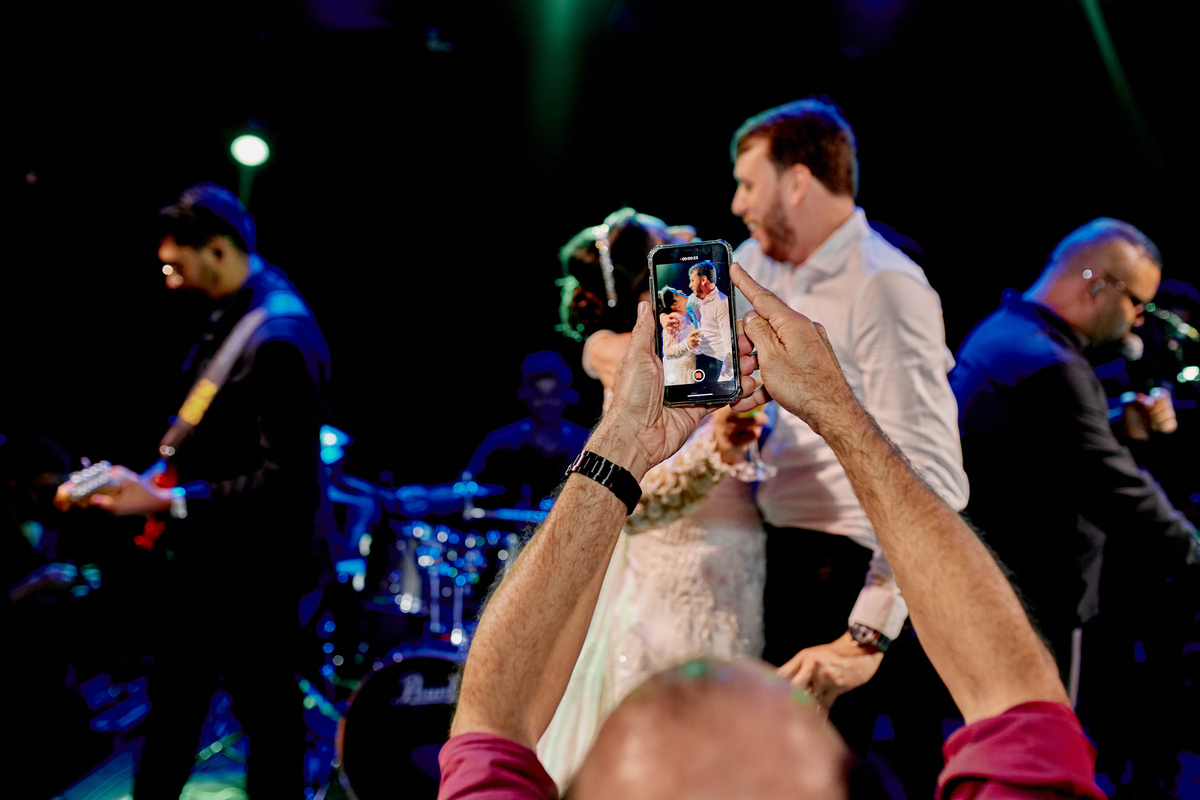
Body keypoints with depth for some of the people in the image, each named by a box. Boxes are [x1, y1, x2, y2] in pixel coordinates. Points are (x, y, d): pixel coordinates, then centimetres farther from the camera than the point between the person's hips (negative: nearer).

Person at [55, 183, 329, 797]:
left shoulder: (281, 334, -25)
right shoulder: (228, 314, 4)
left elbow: (285, 477, -28)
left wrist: (167, 502, -26)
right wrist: (155, 480, 6)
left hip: (252, 567, -9)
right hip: (197, 554, 10)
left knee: (268, 716, 7)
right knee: (172, 703, 23)